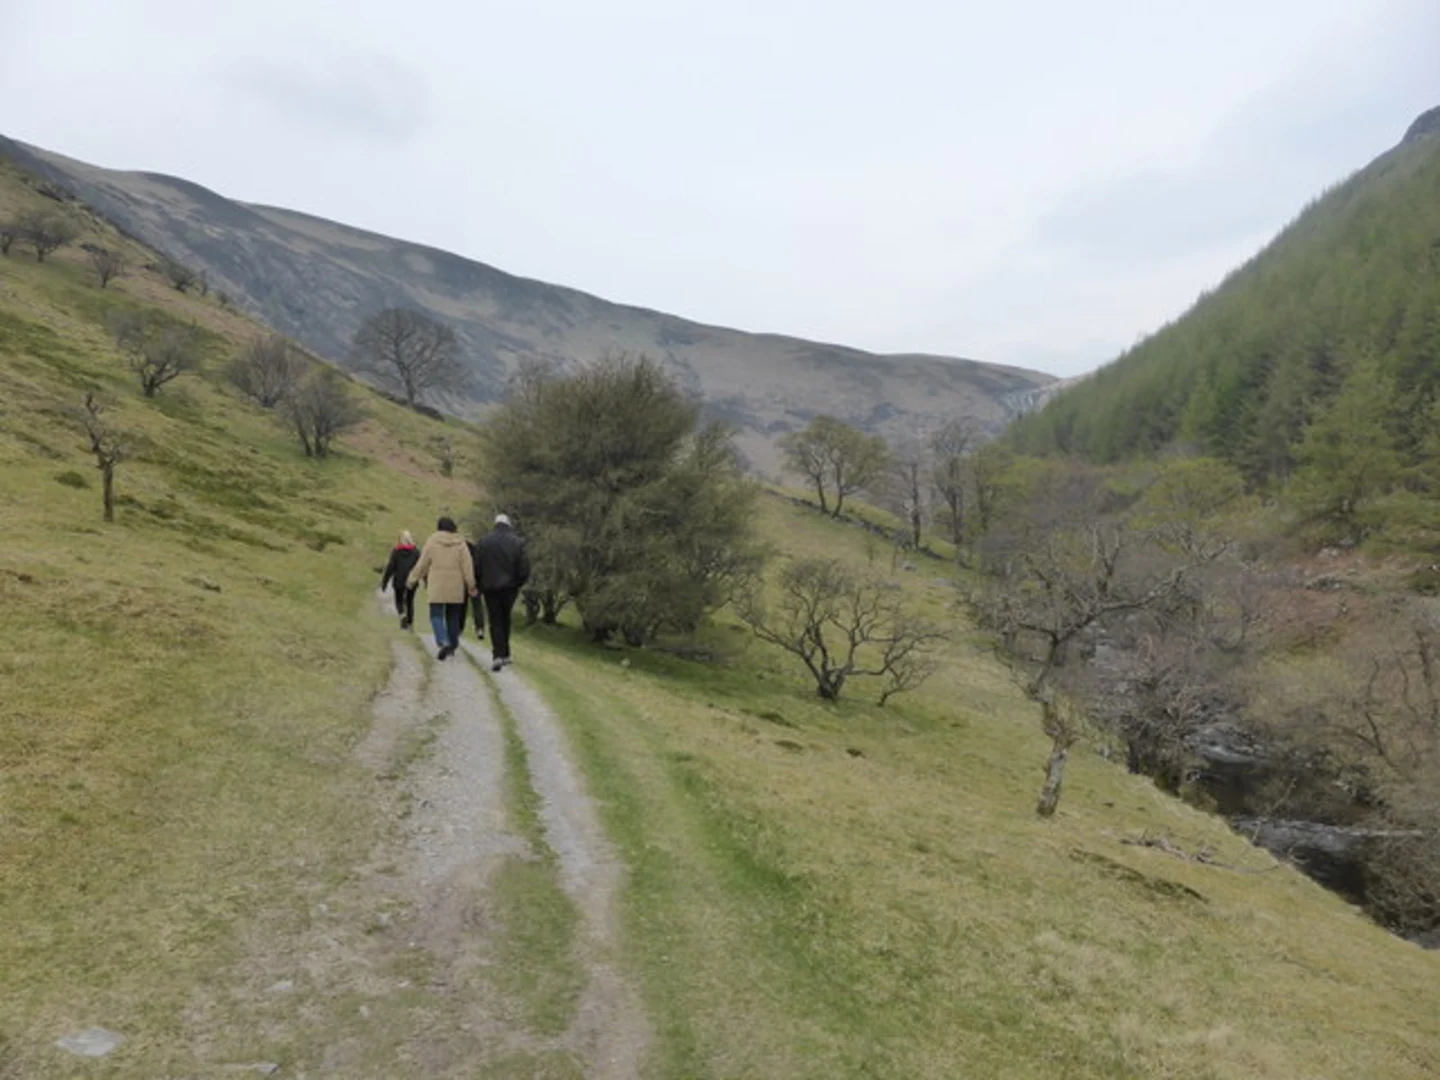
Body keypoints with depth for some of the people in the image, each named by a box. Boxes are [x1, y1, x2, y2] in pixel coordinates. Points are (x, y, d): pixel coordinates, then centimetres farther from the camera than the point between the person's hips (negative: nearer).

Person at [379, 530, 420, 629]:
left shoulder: (396, 551, -1)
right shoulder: (416, 551, 2)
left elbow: (390, 567, -4)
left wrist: (384, 582, 0)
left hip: (399, 581, -1)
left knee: (399, 600, 12)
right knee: (410, 601, 12)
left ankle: (402, 614, -16)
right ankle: (410, 623, 8)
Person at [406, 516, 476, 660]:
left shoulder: (432, 542, -1)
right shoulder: (460, 543, 3)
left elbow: (422, 564, 1)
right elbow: (467, 566, -1)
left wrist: (412, 579, 14)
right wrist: (471, 586, 2)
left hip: (437, 586, -2)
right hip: (456, 588, 2)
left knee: (436, 615, 0)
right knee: (453, 616, 11)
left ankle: (443, 642, -21)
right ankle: (452, 646, 14)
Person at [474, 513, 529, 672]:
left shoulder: (484, 541, -4)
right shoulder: (516, 542, -4)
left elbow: (476, 566, -5)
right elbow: (524, 568, -7)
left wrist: (480, 584, 10)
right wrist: (518, 584, 10)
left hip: (490, 587, -1)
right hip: (509, 588, 1)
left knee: (495, 622, 2)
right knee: (505, 620, 17)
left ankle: (498, 655, -12)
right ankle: (505, 654, 20)